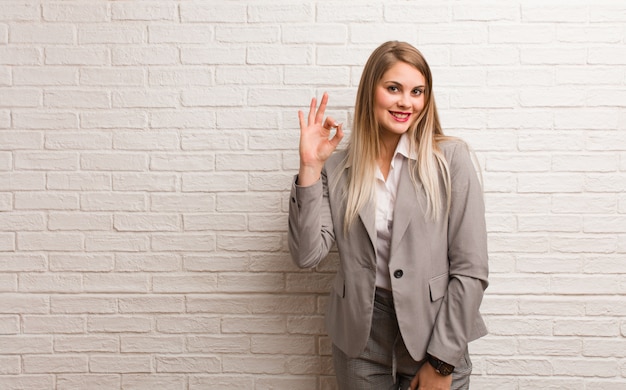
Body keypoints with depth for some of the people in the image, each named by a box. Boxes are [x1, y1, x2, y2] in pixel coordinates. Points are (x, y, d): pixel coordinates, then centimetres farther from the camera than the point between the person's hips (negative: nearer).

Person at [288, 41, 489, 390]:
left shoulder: (451, 159, -8)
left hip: (434, 335, -2)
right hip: (360, 342, 2)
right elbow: (307, 255, -8)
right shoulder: (338, 168, -1)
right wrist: (310, 167, -14)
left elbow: (471, 270, -9)